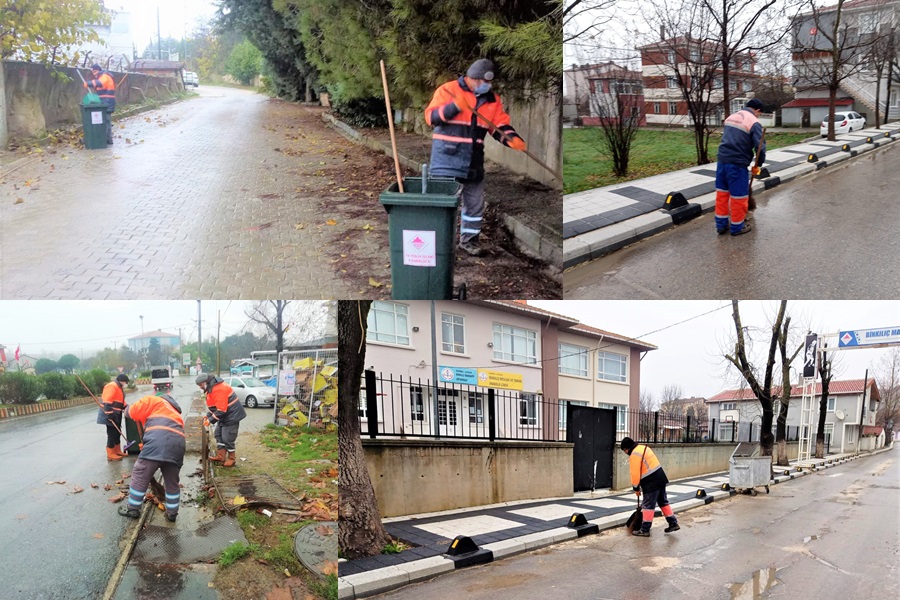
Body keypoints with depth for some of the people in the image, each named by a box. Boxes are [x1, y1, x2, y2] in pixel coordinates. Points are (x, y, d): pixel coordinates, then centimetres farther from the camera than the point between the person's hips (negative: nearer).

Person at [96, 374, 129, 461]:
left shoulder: (119, 388, 19)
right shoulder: (112, 386, -16)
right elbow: (107, 401, -25)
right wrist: (109, 413, -30)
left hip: (116, 414, 11)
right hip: (110, 414, -11)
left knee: (117, 433, 16)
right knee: (112, 434, -9)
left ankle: (117, 451, 26)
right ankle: (110, 455, -5)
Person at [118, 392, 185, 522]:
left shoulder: (153, 400, 20)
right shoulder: (175, 412, 39)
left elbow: (131, 412, 12)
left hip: (158, 441, -6)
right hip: (177, 444, 6)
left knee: (139, 475, 10)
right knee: (172, 482, 19)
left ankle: (132, 509, 19)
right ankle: (172, 513, 26)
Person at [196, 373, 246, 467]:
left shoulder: (218, 389, -27)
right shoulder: (212, 388, 8)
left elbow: (221, 409, -28)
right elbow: (214, 405, 20)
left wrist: (210, 420, -20)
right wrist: (208, 415, 8)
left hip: (232, 415, -11)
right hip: (225, 416, 11)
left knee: (227, 438, -5)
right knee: (218, 434, 14)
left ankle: (231, 459, 9)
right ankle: (221, 456, 19)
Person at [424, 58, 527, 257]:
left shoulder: (492, 100, 8)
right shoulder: (448, 90, -7)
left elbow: (500, 126, 5)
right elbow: (431, 117, -13)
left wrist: (513, 139, -16)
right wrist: (454, 106, -28)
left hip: (473, 160, 6)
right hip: (447, 157, -5)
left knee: (475, 202, 12)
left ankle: (469, 239, 27)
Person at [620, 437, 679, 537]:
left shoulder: (634, 455, -15)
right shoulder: (643, 447, 15)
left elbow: (635, 473, -16)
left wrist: (636, 488, -3)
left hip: (651, 482, -10)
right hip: (660, 478, 10)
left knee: (648, 505, -3)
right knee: (663, 501, 19)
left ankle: (645, 530, 2)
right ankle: (673, 524, 23)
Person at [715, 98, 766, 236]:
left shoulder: (731, 117, 16)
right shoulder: (754, 123, -6)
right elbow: (760, 147, -12)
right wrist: (758, 165, 3)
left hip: (722, 160, 7)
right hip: (737, 164, -7)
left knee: (721, 193, 14)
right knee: (738, 196, 5)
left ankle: (721, 225, 20)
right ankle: (737, 227, 15)